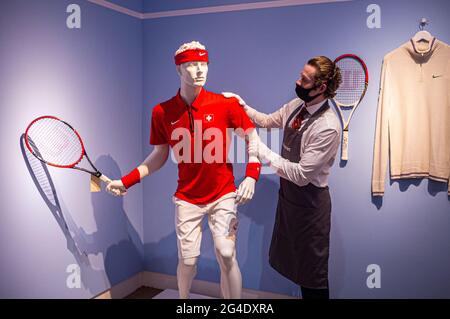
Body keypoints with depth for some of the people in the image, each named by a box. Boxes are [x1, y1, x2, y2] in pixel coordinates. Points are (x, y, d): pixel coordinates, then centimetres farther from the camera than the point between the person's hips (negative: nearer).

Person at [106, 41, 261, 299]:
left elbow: (252, 137, -2)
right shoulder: (162, 112, -3)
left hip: (224, 195, -1)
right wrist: (126, 181, -1)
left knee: (227, 256, -4)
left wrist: (251, 175, -15)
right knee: (188, 260, 6)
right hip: (187, 198, 1)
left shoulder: (226, 104, -9)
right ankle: (183, 299, 37)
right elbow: (159, 157, 6)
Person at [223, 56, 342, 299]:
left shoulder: (327, 128, -28)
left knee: (312, 270, 11)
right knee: (293, 259, 24)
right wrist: (243, 107, 0)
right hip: (288, 191, 8)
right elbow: (269, 120, 15)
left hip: (309, 201, -8)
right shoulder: (297, 105, -3)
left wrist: (261, 151, -25)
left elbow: (301, 174, -28)